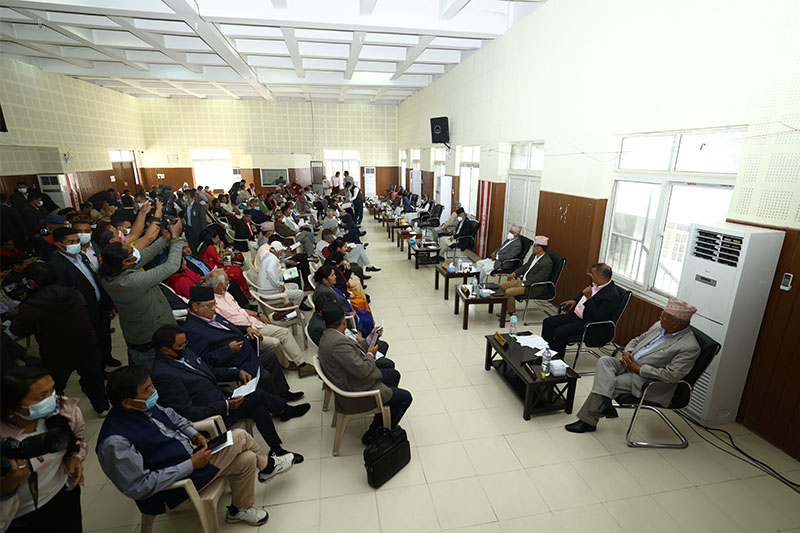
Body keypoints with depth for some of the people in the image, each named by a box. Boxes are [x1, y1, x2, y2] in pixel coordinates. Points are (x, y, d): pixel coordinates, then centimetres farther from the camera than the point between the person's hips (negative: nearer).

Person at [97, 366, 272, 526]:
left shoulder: (145, 405, -5)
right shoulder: (115, 442, -29)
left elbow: (173, 416, 14)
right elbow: (139, 487, -26)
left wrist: (196, 435, -2)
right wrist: (191, 465, -24)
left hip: (191, 453, 8)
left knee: (246, 459, -1)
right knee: (240, 437, -13)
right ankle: (266, 465, 15)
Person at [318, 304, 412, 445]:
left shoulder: (327, 335, 1)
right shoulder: (338, 343, -32)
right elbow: (362, 370, -30)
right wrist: (370, 354, -12)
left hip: (350, 381, 10)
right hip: (355, 394, -10)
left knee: (394, 375, 21)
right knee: (405, 397, -2)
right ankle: (374, 435, 11)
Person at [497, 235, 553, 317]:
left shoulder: (547, 262, -21)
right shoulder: (534, 255, 6)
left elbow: (538, 279, -24)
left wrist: (522, 284, -23)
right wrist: (514, 273, 9)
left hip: (533, 287, -10)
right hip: (522, 279, 10)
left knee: (509, 292, -24)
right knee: (502, 286, 4)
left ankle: (512, 314, -4)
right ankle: (506, 309, 17)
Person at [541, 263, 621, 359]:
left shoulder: (612, 295, -22)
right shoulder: (594, 283, 3)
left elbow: (598, 317, -25)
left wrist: (589, 298, -26)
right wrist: (575, 300, 8)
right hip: (576, 315, 9)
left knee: (559, 332, -25)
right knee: (548, 322, -1)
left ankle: (557, 359, -4)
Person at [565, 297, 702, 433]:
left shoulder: (690, 347, -14)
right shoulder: (659, 326, 9)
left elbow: (672, 375, -21)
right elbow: (636, 340, 20)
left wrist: (638, 369, -19)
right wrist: (627, 352, -2)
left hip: (644, 380, -7)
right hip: (628, 365, 8)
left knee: (601, 383, -18)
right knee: (604, 360, -21)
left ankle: (588, 421, -5)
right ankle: (605, 404, -31)